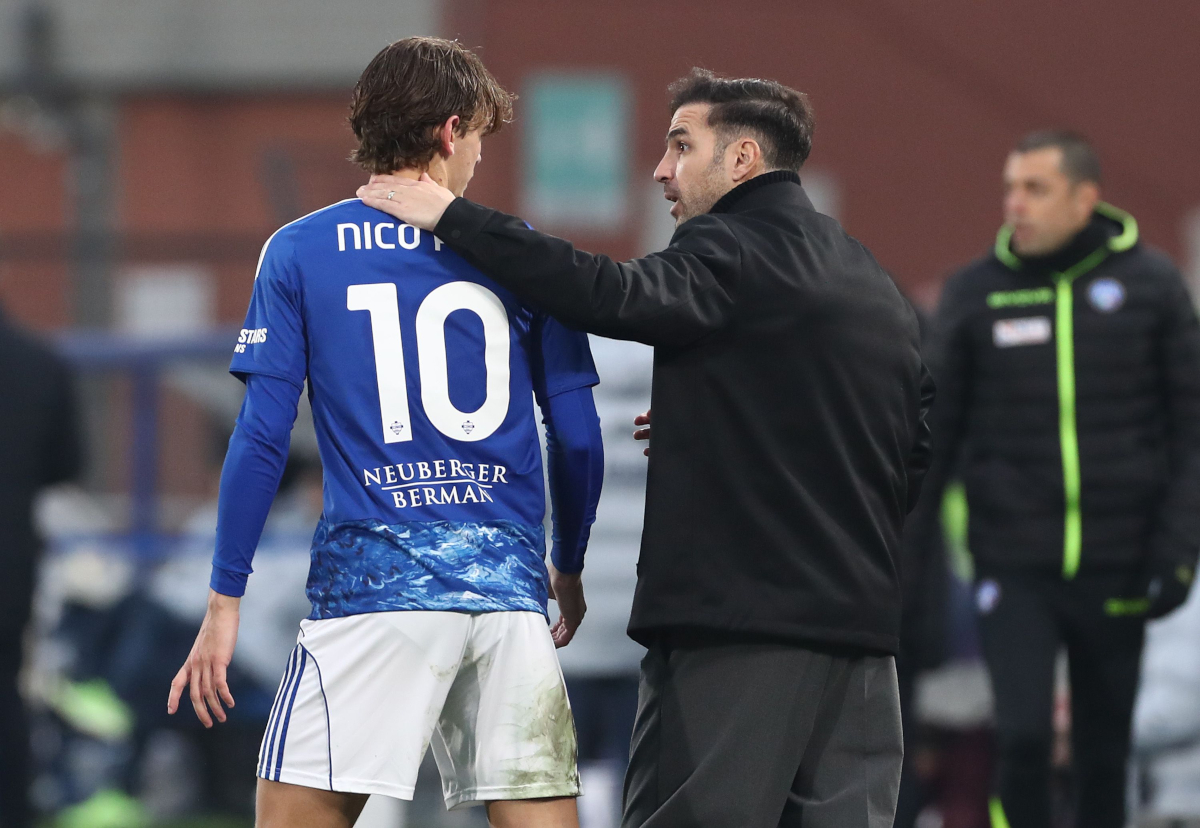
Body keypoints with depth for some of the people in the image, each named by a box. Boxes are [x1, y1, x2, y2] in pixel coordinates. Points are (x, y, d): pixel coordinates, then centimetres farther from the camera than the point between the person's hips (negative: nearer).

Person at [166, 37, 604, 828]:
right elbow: (578, 439, 9)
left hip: (373, 583, -2)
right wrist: (570, 570, 24)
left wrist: (224, 603, 2)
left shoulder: (300, 252, 3)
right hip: (511, 584, 2)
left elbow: (261, 441, -2)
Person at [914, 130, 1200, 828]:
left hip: (1115, 570, 1)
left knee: (1104, 752, 7)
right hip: (1015, 568, -1)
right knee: (1022, 740, -13)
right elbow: (937, 432, 6)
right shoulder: (976, 293, 1)